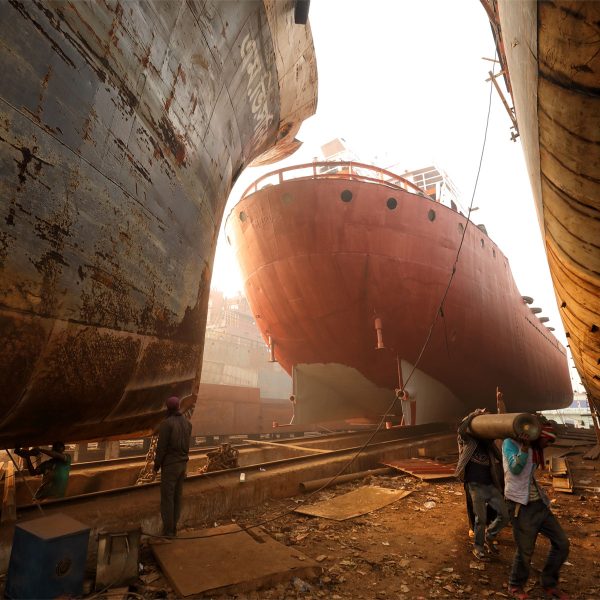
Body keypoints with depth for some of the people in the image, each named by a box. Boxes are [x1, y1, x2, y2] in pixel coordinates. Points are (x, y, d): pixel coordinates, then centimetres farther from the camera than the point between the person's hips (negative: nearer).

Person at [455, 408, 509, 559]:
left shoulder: (488, 444, 13)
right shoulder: (468, 440, -2)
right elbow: (461, 429, -22)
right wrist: (475, 414, -23)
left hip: (491, 486, 5)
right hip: (475, 486, -5)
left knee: (504, 516, 3)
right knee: (481, 519, -1)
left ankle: (489, 536, 29)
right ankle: (478, 547, 23)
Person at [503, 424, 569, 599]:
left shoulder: (534, 449, 12)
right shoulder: (511, 443, -11)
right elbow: (515, 468, -19)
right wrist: (524, 446, -28)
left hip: (540, 503, 8)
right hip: (522, 506, -8)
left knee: (562, 543, 10)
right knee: (525, 551, 1)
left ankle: (549, 586, 30)